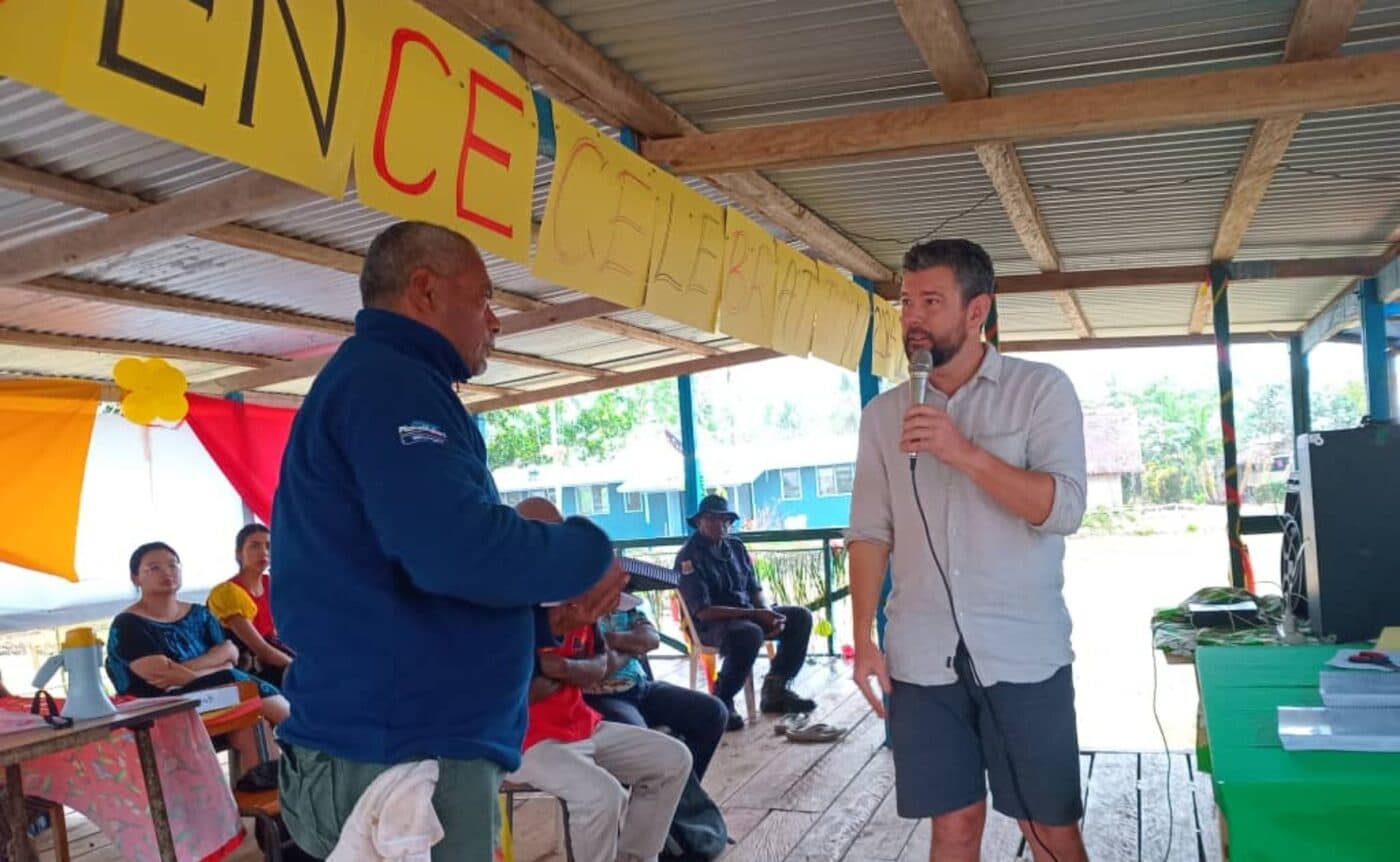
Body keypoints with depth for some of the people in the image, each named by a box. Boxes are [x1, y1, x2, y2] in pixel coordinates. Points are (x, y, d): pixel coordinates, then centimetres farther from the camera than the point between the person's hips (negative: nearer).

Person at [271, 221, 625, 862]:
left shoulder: (382, 380, 18)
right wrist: (588, 553, -12)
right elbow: (461, 550, -29)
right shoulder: (387, 380, -16)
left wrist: (561, 582, 7)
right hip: (404, 756, -10)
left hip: (406, 744, 10)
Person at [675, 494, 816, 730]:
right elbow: (703, 612, -21)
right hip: (711, 625, -8)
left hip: (747, 615, 8)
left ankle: (776, 689, 2)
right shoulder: (689, 557, -14)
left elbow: (755, 589, 13)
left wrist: (768, 613, -10)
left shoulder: (736, 547, 9)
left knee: (800, 617, -3)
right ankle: (721, 702, -20)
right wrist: (755, 614, -24)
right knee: (749, 634, -38)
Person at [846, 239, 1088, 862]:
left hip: (1025, 653, -2)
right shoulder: (883, 413, 9)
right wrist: (864, 641, 1)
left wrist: (964, 452, -21)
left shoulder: (1042, 389, -1)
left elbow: (1064, 510, -12)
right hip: (922, 658, 3)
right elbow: (869, 533, 8)